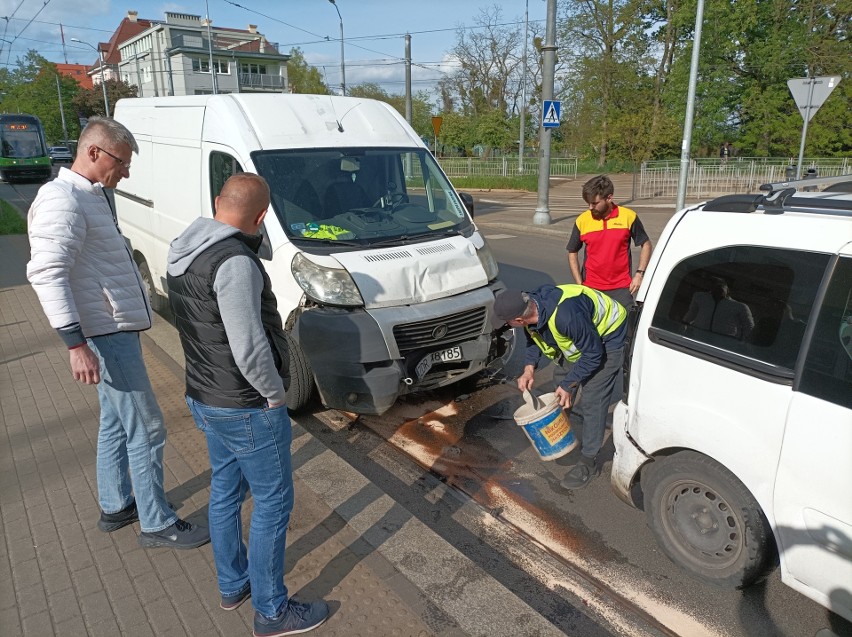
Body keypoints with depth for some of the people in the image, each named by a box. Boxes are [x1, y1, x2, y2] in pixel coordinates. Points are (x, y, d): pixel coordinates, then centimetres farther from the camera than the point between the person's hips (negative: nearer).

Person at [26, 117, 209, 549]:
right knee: (146, 430, -2)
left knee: (116, 423, 19)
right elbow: (46, 273, -27)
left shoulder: (90, 196, 14)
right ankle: (157, 525, 11)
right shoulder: (62, 199, -17)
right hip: (107, 335, -10)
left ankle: (115, 507, 34)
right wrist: (76, 343, -32)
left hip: (118, 330, 10)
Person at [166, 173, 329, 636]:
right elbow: (250, 350, -29)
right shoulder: (235, 263, -26)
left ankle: (232, 585, 41)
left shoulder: (184, 253, 4)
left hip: (204, 398, 9)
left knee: (225, 491, 22)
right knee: (273, 504, 6)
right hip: (247, 408, -9)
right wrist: (276, 393, -13)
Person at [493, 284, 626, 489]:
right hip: (578, 339, 8)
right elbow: (534, 337, 4)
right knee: (562, 393, 16)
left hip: (606, 339, -8)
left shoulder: (565, 315, -43)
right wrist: (529, 368, -10)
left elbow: (593, 354, -30)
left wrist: (568, 384, -22)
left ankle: (587, 464, 4)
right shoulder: (530, 306, -18)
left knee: (591, 401, -8)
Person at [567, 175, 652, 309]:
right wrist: (580, 284, 1)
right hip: (591, 288, 1)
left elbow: (646, 245, 8)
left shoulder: (628, 217, -4)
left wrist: (639, 273, -3)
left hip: (621, 288, -1)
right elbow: (572, 253, 8)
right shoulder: (582, 220, -2)